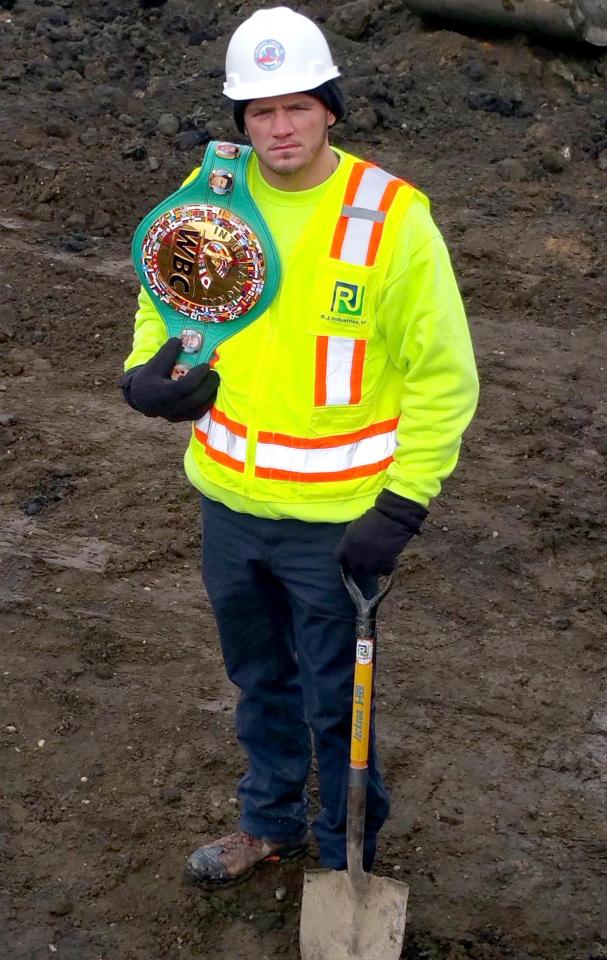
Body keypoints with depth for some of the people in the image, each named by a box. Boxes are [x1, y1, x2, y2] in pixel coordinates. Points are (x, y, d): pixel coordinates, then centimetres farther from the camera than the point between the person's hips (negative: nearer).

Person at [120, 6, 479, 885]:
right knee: (260, 680, 23)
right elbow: (167, 303, 13)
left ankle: (346, 859, 35)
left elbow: (443, 377, -12)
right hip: (231, 501, 5)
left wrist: (400, 509, -17)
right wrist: (149, 371, -9)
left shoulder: (392, 218, -16)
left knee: (336, 703, 11)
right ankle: (271, 821, 48)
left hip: (335, 517, -4)